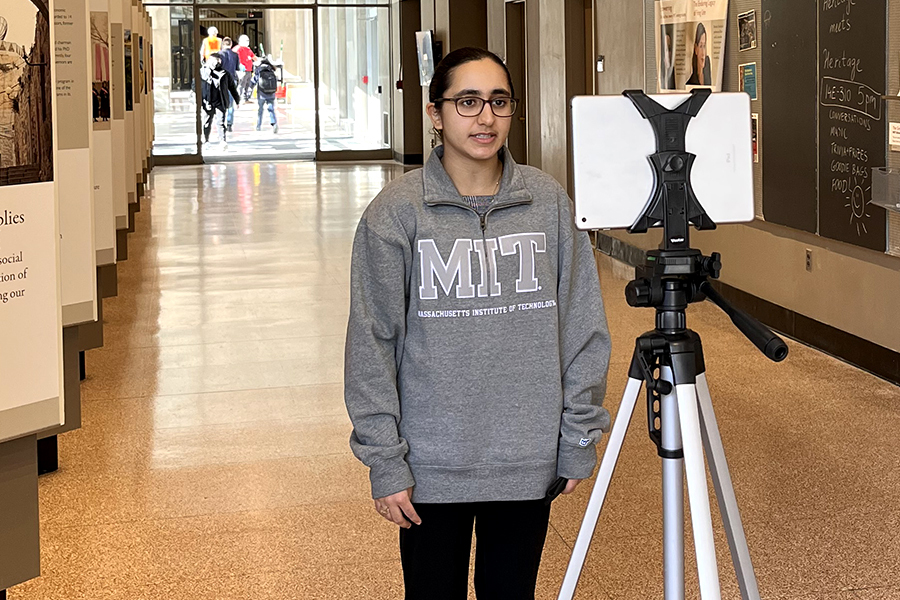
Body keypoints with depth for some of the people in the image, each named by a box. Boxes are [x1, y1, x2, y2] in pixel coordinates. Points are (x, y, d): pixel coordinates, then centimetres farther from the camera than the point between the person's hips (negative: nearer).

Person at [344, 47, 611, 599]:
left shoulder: (550, 202, 0)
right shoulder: (395, 212, -7)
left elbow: (582, 328, 4)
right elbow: (372, 345, -5)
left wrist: (579, 438, 4)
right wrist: (384, 461, -7)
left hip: (529, 460, 2)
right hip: (433, 466, -2)